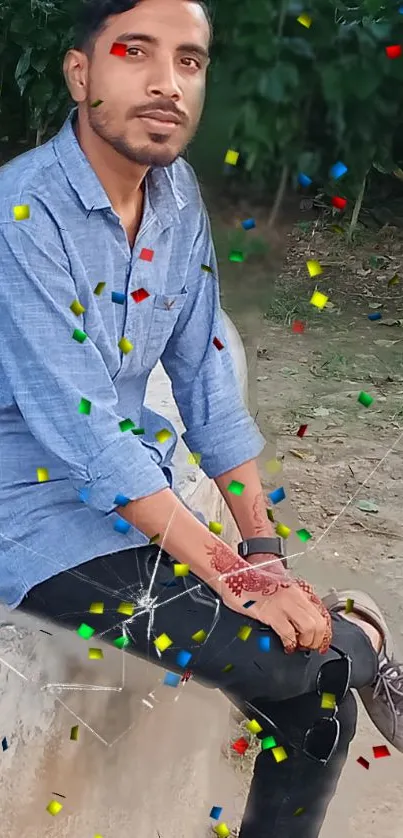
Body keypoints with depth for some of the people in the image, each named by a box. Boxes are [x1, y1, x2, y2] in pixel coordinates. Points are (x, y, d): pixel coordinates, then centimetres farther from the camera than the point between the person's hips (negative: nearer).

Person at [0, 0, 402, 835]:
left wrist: (265, 552, -2)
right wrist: (236, 576, -25)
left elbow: (206, 378, 4)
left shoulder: (178, 197, 1)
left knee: (319, 706, 2)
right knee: (286, 656, -23)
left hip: (138, 506, 7)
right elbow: (81, 429, -26)